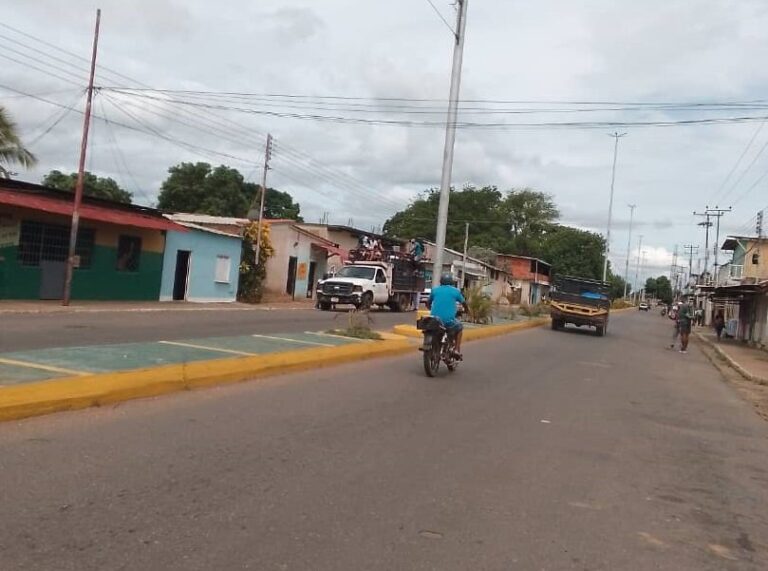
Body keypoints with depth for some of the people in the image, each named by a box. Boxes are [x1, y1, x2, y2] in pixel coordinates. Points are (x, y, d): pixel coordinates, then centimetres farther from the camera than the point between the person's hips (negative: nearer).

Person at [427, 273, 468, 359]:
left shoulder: (434, 290, 13)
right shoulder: (455, 291, 7)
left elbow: (428, 304, 24)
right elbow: (464, 303, 20)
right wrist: (465, 310, 42)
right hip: (449, 320, -2)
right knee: (459, 328, 27)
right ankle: (457, 350, 18)